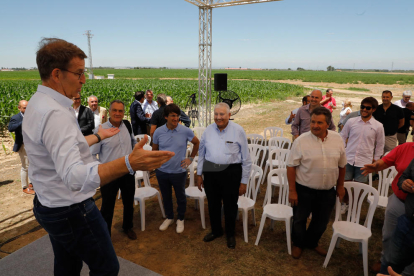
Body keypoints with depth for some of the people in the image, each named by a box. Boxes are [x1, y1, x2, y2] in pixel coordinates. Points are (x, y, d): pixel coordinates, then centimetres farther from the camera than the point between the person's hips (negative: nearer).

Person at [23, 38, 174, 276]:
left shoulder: (39, 104, 5)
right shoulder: (55, 113, -29)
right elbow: (74, 176, -40)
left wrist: (97, 137, 27)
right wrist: (128, 164, -52)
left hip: (50, 206, 10)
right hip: (72, 210, -10)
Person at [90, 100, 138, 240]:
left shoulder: (127, 125, -1)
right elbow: (92, 155, -8)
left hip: (128, 172, 4)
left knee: (129, 203, 21)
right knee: (107, 207, 10)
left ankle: (127, 227, 46)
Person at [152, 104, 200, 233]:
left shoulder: (185, 131, -12)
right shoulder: (158, 131, -7)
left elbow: (197, 143, 4)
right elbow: (154, 149, 9)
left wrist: (191, 158, 2)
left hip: (179, 171, -2)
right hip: (162, 171, 2)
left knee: (180, 197, 14)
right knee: (166, 197, 19)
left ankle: (180, 219, 37)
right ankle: (169, 218, 41)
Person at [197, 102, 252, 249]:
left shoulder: (238, 131, -9)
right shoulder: (208, 130, 2)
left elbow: (246, 158, -6)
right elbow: (201, 153, 10)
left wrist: (244, 181, -5)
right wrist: (199, 174, 10)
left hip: (231, 172, -3)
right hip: (210, 171, 3)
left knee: (230, 206, 13)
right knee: (213, 204, 18)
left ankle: (230, 234, 38)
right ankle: (216, 231, 44)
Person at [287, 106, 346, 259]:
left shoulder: (337, 139, -4)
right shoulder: (301, 141, -16)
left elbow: (342, 165, 7)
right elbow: (291, 166, -13)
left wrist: (340, 186, 11)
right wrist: (292, 190, -14)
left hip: (328, 191, 4)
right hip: (304, 190, -3)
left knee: (321, 222, 19)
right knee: (299, 219, 13)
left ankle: (311, 242, 45)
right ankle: (298, 244, 39)